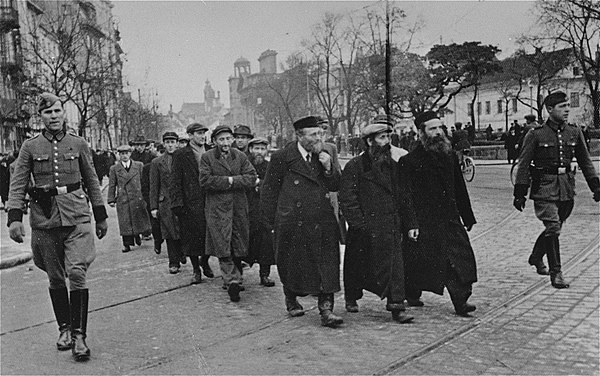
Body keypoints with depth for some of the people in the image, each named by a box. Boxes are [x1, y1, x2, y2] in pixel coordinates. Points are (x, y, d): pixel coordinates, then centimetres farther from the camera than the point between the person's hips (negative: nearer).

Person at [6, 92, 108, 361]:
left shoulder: (78, 144, 6)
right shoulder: (30, 147, 4)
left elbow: (92, 181, 12)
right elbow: (17, 185, 3)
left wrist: (101, 217, 12)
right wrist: (14, 218, -10)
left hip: (77, 217, -1)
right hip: (44, 219, 1)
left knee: (77, 272, -13)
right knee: (55, 278, 10)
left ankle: (79, 335, -5)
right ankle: (64, 329, 26)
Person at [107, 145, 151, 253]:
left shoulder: (139, 166, 7)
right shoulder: (114, 169, 6)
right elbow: (112, 185, 6)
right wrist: (111, 199, 0)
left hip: (138, 198, 1)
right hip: (122, 200, 0)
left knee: (140, 220, 4)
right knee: (125, 223, 0)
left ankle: (137, 235, 31)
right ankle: (127, 244, 7)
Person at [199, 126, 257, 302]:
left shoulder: (240, 156, 9)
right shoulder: (207, 158, 1)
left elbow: (252, 178, 0)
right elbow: (205, 181, -11)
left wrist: (232, 180, -12)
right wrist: (228, 180, -13)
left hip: (239, 206, 3)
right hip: (217, 207, -3)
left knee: (239, 247, 7)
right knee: (223, 246, -9)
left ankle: (234, 279, 21)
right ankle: (232, 281, -10)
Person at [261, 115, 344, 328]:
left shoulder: (324, 156, 8)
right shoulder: (281, 158, -6)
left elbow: (335, 187, 9)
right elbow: (269, 191, 0)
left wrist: (329, 168, -9)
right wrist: (273, 222, 1)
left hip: (322, 223, 3)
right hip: (292, 225, -3)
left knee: (327, 267, -4)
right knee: (291, 266, 12)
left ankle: (326, 310, 2)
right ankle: (291, 300, 36)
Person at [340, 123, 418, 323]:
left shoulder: (392, 165, 10)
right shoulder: (354, 166, -6)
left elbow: (404, 197, 13)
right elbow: (346, 199, -10)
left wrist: (410, 224, 8)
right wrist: (360, 224, -15)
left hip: (391, 226, 4)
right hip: (365, 228, -3)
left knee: (394, 265, -5)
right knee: (357, 265, 12)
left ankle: (396, 307, 0)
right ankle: (351, 299, 35)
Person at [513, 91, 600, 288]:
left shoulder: (575, 132, 7)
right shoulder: (536, 135, -7)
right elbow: (523, 165, -4)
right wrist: (519, 194, -6)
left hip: (566, 189, 5)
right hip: (544, 188, -5)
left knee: (554, 228, 14)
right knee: (553, 227, -11)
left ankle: (536, 257, 38)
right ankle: (555, 273, -1)